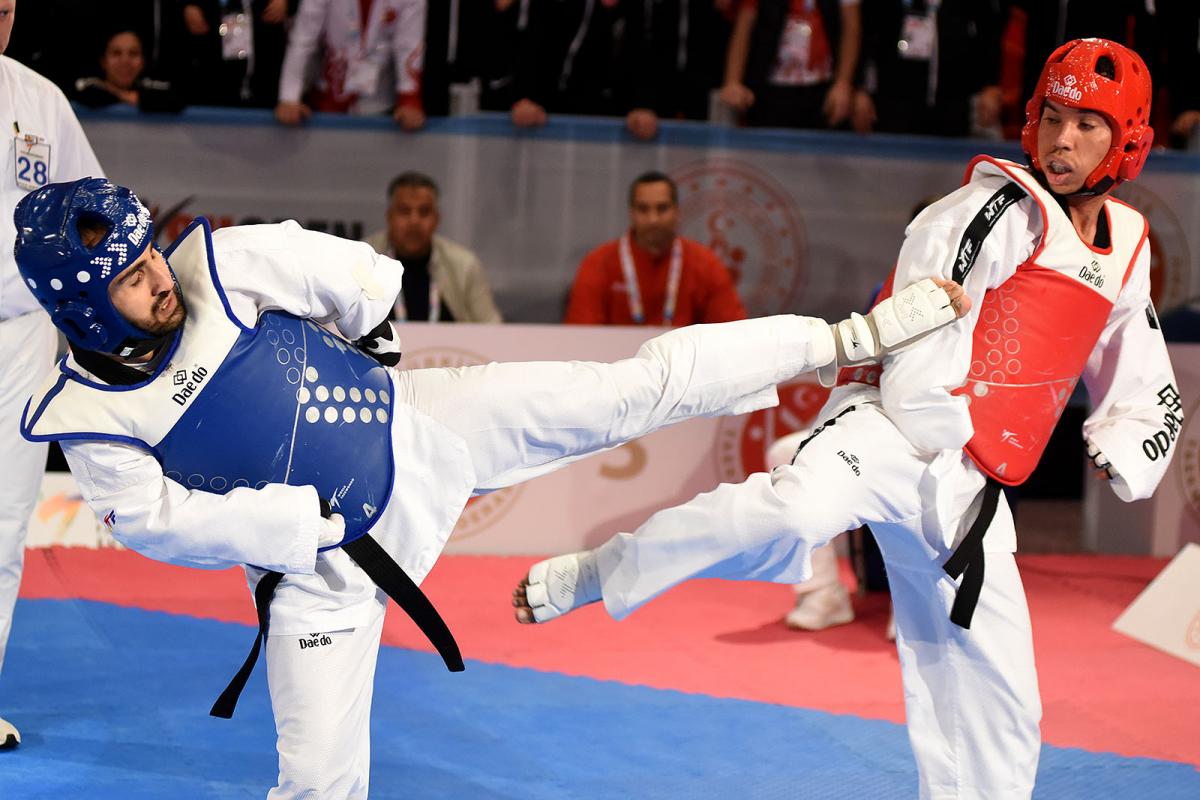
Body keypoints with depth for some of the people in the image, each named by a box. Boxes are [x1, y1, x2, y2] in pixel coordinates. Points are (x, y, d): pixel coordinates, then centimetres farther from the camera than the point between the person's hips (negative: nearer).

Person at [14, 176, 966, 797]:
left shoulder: (211, 263, -16)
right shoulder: (84, 417, -17)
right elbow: (161, 521, -19)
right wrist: (309, 515, -19)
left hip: (407, 425, 1)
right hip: (316, 558, -1)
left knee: (634, 388, -5)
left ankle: (846, 339, 6)